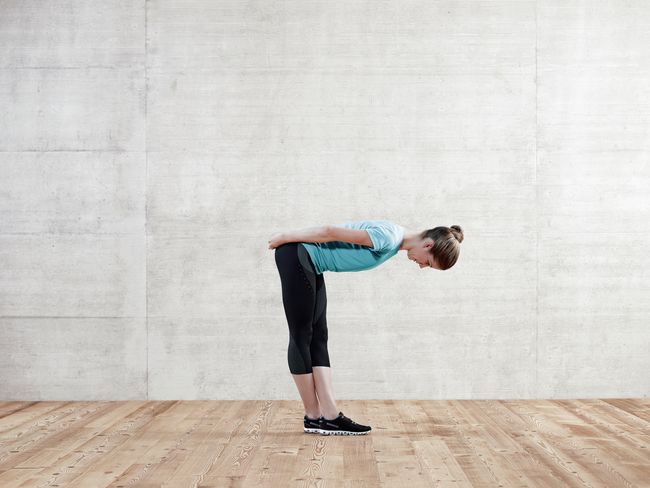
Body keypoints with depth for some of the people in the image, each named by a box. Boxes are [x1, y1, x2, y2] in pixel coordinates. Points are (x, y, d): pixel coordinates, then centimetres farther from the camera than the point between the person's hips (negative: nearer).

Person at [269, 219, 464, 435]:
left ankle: (330, 415, 1)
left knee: (318, 338, 3)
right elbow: (329, 232, -23)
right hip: (296, 257, -10)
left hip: (310, 265, 10)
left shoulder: (396, 240, 7)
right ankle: (313, 416, 2)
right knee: (301, 336, -3)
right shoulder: (387, 238, -24)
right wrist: (284, 237, -13)